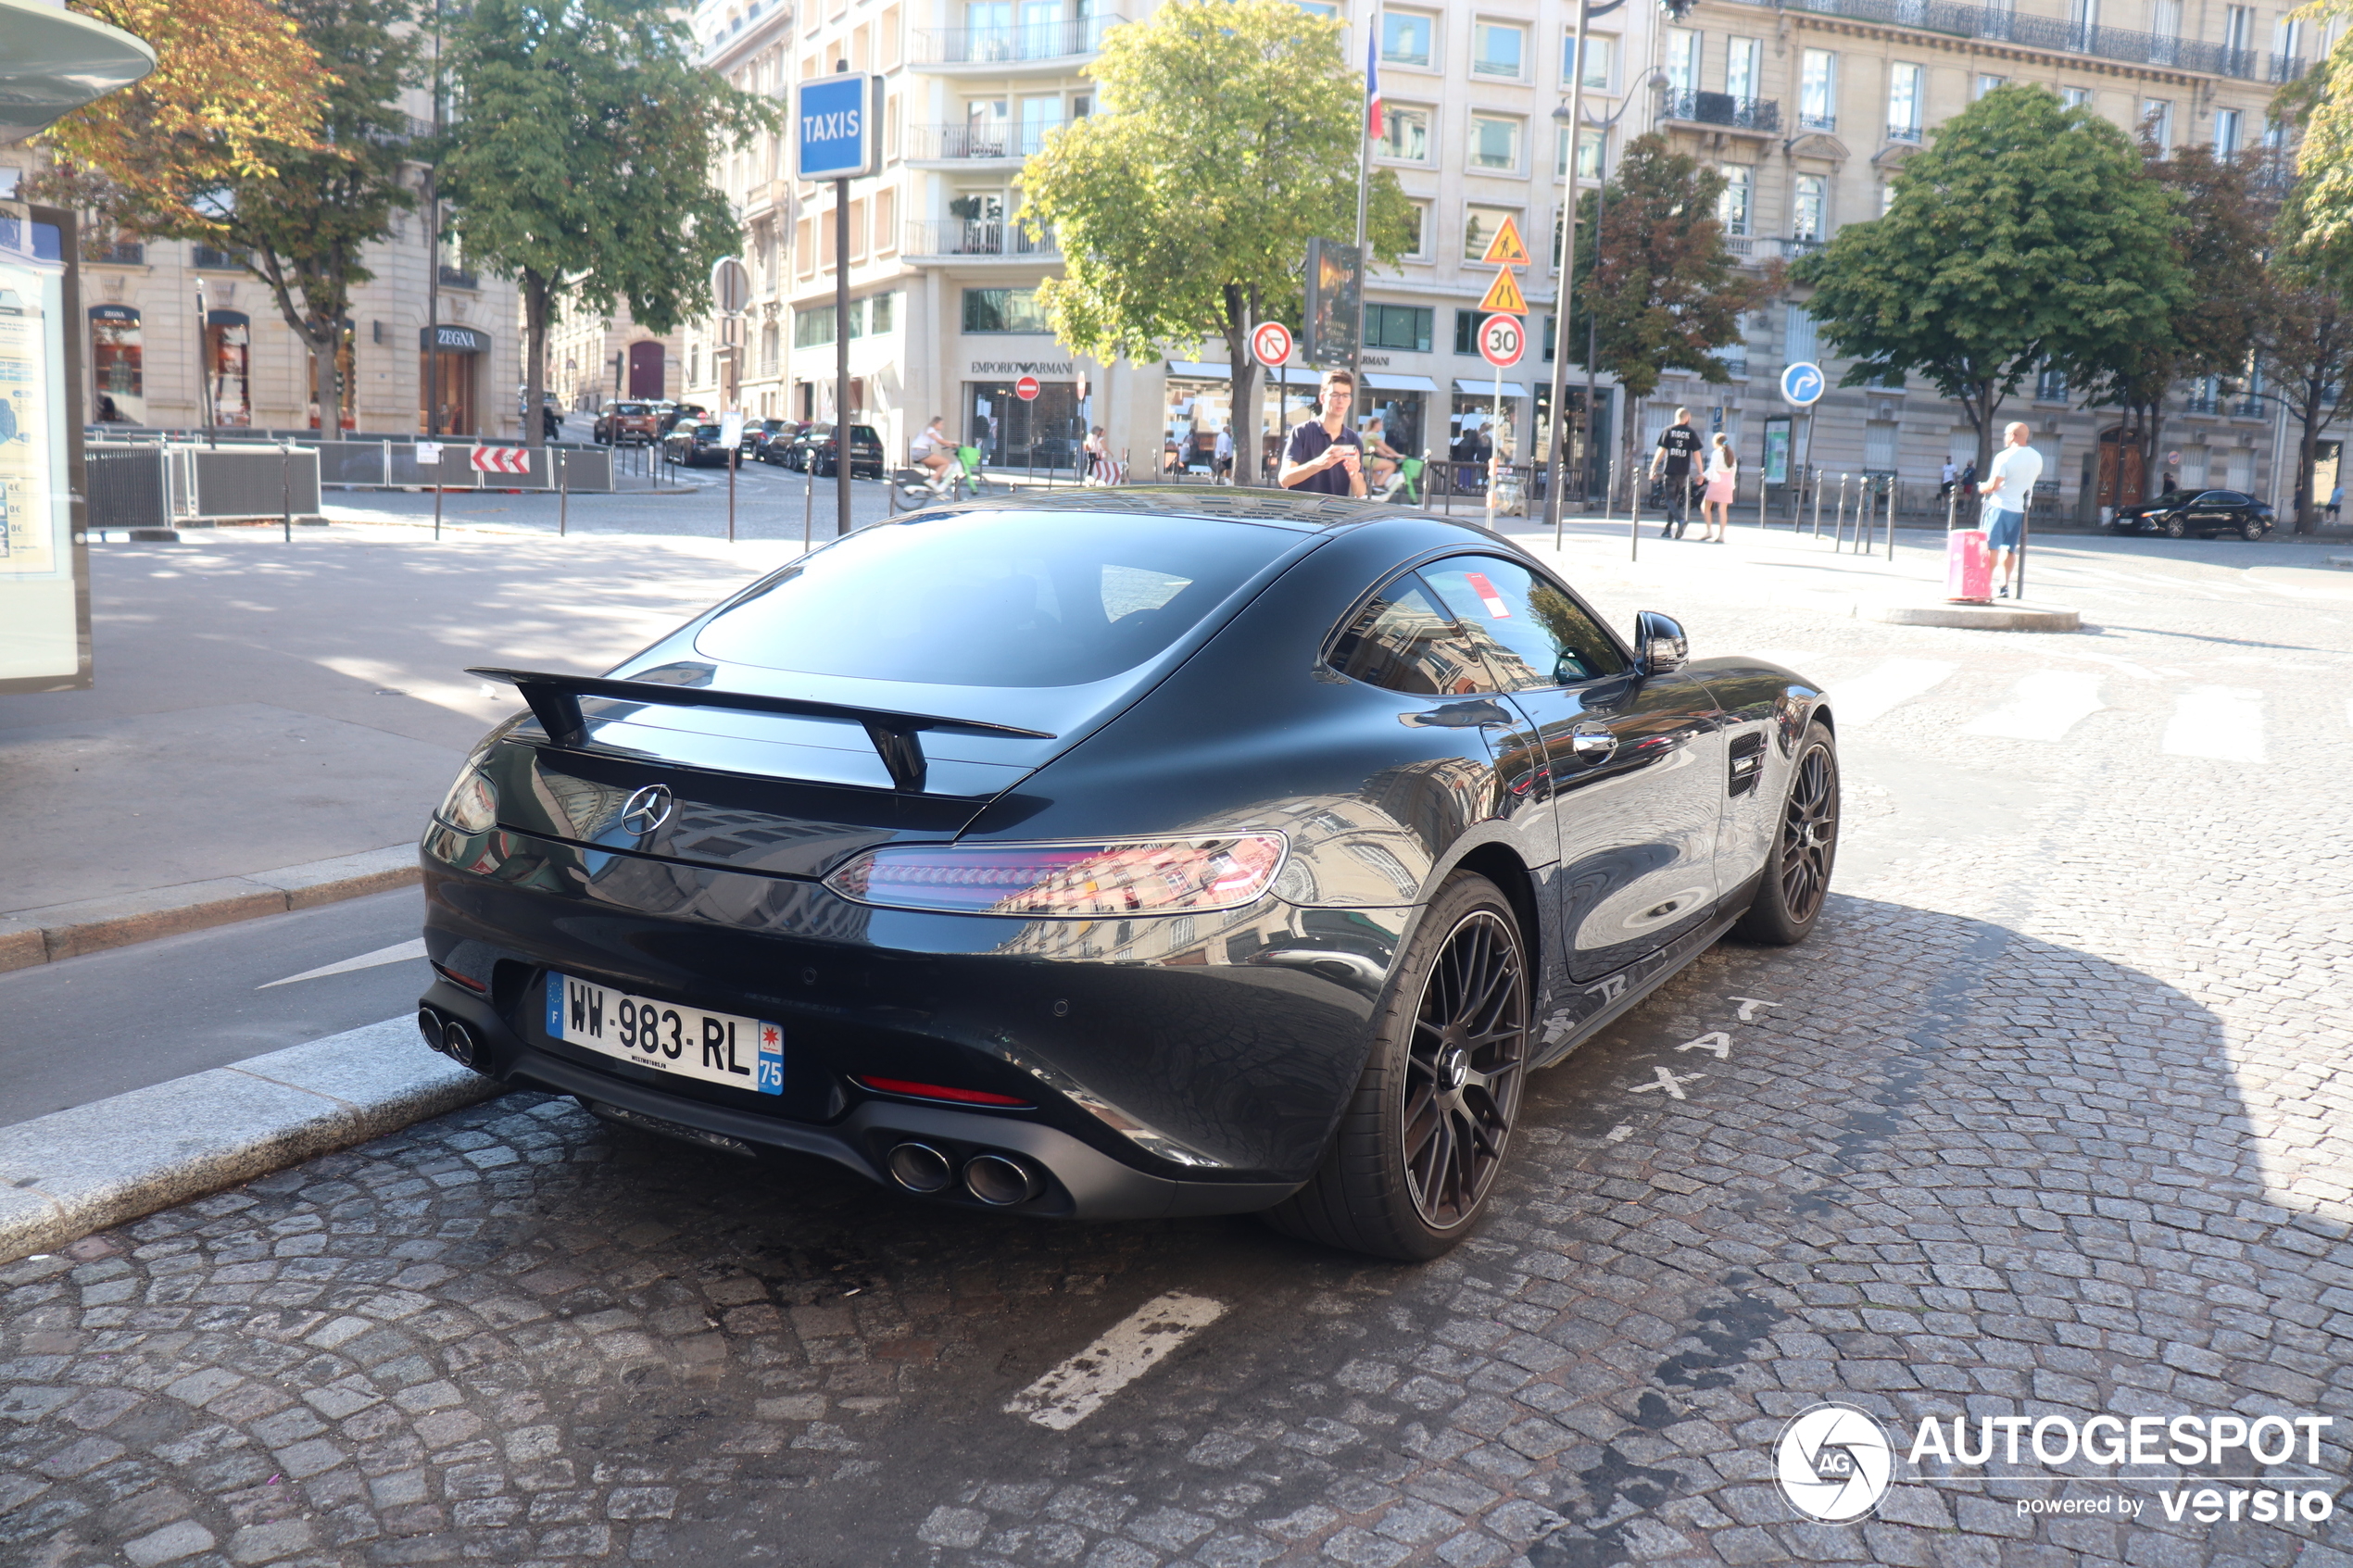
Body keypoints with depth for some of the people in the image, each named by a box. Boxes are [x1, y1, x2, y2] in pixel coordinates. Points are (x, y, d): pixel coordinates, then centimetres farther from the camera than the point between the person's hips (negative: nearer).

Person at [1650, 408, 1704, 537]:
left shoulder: (1668, 430, 1)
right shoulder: (1692, 433, 4)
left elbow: (1661, 450, -3)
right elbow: (1696, 453, 3)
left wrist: (1653, 468, 0)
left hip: (1670, 470, -2)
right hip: (1684, 471, 2)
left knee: (1670, 499, -1)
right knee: (1675, 499, 13)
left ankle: (1680, 520, -27)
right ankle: (1668, 529, 15)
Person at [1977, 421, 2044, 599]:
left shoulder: (2004, 456, -15)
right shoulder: (2037, 457, 7)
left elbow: (1993, 485, -19)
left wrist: (1982, 488, 0)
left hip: (2000, 506, -6)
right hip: (2020, 509, 6)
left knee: (1992, 547, -3)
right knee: (2010, 549, 12)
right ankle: (2004, 586, 10)